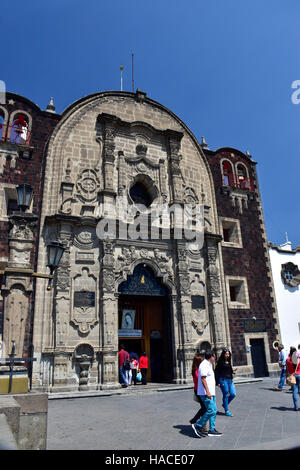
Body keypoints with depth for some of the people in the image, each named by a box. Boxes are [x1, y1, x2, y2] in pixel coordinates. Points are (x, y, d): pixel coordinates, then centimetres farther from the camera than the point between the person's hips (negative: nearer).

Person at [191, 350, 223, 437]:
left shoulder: (208, 365, 17)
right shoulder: (204, 365, -15)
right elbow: (203, 379, -22)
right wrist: (207, 392, -26)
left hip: (211, 392, 10)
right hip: (206, 393, -10)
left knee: (214, 411, 9)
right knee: (211, 410, -11)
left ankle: (212, 430, 15)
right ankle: (198, 426, 0)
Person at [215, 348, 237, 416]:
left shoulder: (229, 362, 11)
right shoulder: (220, 362, -9)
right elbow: (216, 372, -10)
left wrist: (233, 371, 0)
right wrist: (218, 382, -13)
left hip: (230, 380, 7)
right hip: (223, 380, -7)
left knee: (233, 394, 4)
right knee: (226, 395, 0)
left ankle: (225, 404, 27)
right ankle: (226, 411, 14)